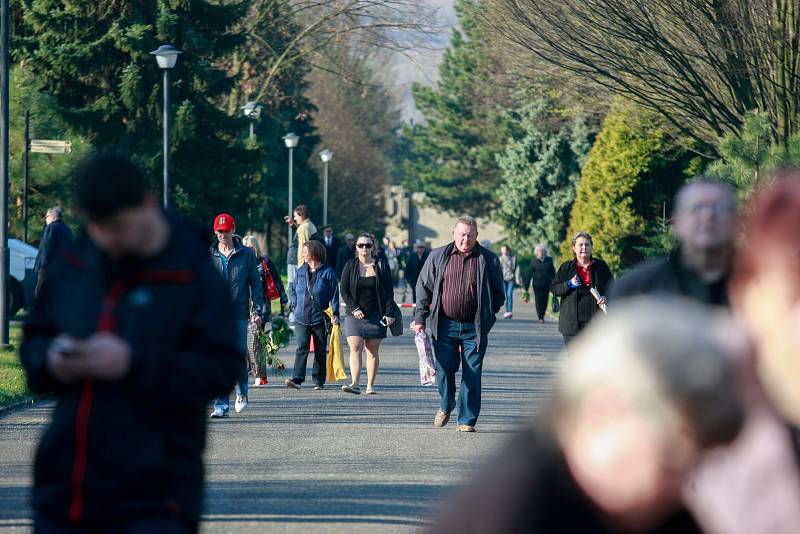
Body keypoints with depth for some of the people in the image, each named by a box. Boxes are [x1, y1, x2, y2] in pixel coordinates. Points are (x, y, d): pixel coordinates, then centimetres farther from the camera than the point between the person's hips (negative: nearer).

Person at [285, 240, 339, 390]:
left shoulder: (327, 272, -2)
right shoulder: (301, 271, 12)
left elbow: (334, 294, -4)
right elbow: (292, 288, 25)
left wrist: (335, 314, -13)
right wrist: (294, 303, 9)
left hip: (320, 319, -3)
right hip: (301, 318, 3)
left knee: (320, 351, 6)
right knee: (302, 347, -11)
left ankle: (318, 381, 13)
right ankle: (297, 379, -19)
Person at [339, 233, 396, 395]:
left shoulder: (382, 266, 5)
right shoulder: (350, 266, 5)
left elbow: (389, 292, 5)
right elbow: (344, 290, 2)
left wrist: (388, 313, -5)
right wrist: (354, 309, -11)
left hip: (376, 315, 1)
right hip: (355, 315, 0)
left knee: (373, 351, 2)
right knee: (355, 348, -13)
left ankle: (370, 386, 6)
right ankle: (355, 384, -22)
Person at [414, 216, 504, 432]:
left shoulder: (488, 260, 3)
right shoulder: (438, 256, 6)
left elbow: (498, 294, 10)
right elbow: (424, 287, 9)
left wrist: (486, 317, 2)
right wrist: (420, 319, 3)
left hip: (474, 328, -1)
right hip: (445, 325, 1)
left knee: (472, 375, -1)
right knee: (444, 369, 2)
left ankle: (467, 420, 7)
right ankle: (446, 404, 30)